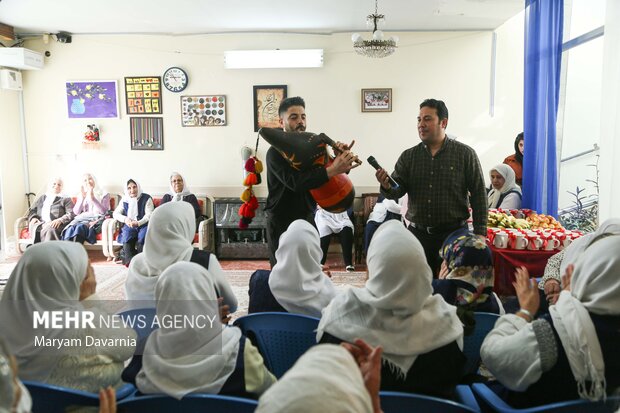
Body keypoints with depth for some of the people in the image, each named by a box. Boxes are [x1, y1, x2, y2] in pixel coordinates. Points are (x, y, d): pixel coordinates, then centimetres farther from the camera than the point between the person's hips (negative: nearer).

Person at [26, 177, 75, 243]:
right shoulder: (42, 197, 30)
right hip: (40, 223, 3)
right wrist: (33, 217, 1)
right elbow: (32, 210, 25)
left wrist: (60, 220, -17)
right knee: (34, 226, -32)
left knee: (49, 229, -38)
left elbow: (71, 214, 2)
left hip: (55, 224, -3)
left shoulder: (66, 199, 16)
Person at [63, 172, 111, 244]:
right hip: (82, 218, 3)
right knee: (71, 228, -33)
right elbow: (76, 212, 10)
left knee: (80, 227, -36)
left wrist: (92, 198, -12)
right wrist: (82, 198, -2)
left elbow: (104, 212, -4)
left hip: (96, 220, -3)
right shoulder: (81, 195, 24)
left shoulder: (104, 194, 12)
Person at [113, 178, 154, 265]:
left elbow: (149, 215, -8)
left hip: (143, 224, -2)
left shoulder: (146, 198, 0)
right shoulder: (124, 200, 13)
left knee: (143, 235, -33)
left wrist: (138, 223, -23)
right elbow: (115, 213, 13)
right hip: (129, 225, 2)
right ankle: (129, 259, -38)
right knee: (127, 233, -30)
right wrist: (125, 219, -9)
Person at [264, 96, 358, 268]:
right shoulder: (275, 152, -11)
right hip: (281, 222, -5)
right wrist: (333, 169, -35)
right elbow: (295, 182, -28)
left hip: (307, 219, 5)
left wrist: (343, 161, -17)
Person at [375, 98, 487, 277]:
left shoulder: (465, 154, -1)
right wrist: (387, 187, -23)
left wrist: (480, 232, -5)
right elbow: (397, 190, 1)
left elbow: (478, 195, -1)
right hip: (418, 233, 3)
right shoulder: (408, 156, 6)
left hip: (453, 234, -2)